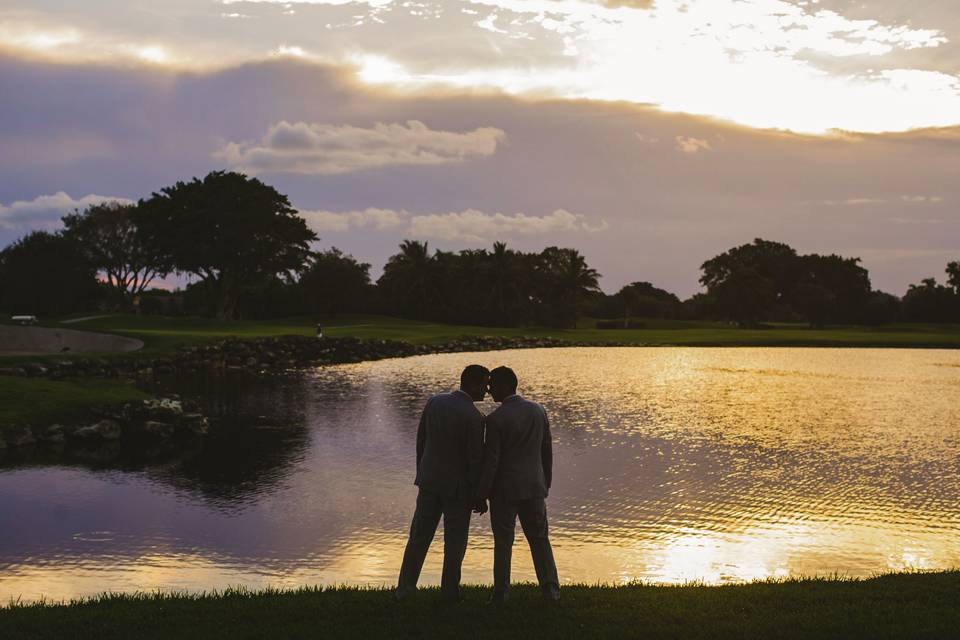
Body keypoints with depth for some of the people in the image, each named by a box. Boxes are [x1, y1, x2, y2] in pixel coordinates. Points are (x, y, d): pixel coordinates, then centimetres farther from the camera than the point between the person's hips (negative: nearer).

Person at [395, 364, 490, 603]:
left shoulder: (434, 402, -4)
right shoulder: (474, 417, -21)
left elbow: (421, 441, 4)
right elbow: (476, 460, -18)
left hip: (430, 480, 5)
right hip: (458, 486, -5)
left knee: (419, 536, 14)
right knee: (455, 540, 11)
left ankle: (404, 588, 16)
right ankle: (449, 590, 20)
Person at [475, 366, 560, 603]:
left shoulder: (495, 419, -16)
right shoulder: (538, 411, 1)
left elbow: (490, 461, -15)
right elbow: (547, 451, 7)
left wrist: (481, 496, -7)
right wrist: (545, 483, 18)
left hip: (505, 490, -4)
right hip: (534, 488, 4)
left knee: (503, 542, 7)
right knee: (540, 540, 14)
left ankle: (501, 593, 10)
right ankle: (551, 590, 12)